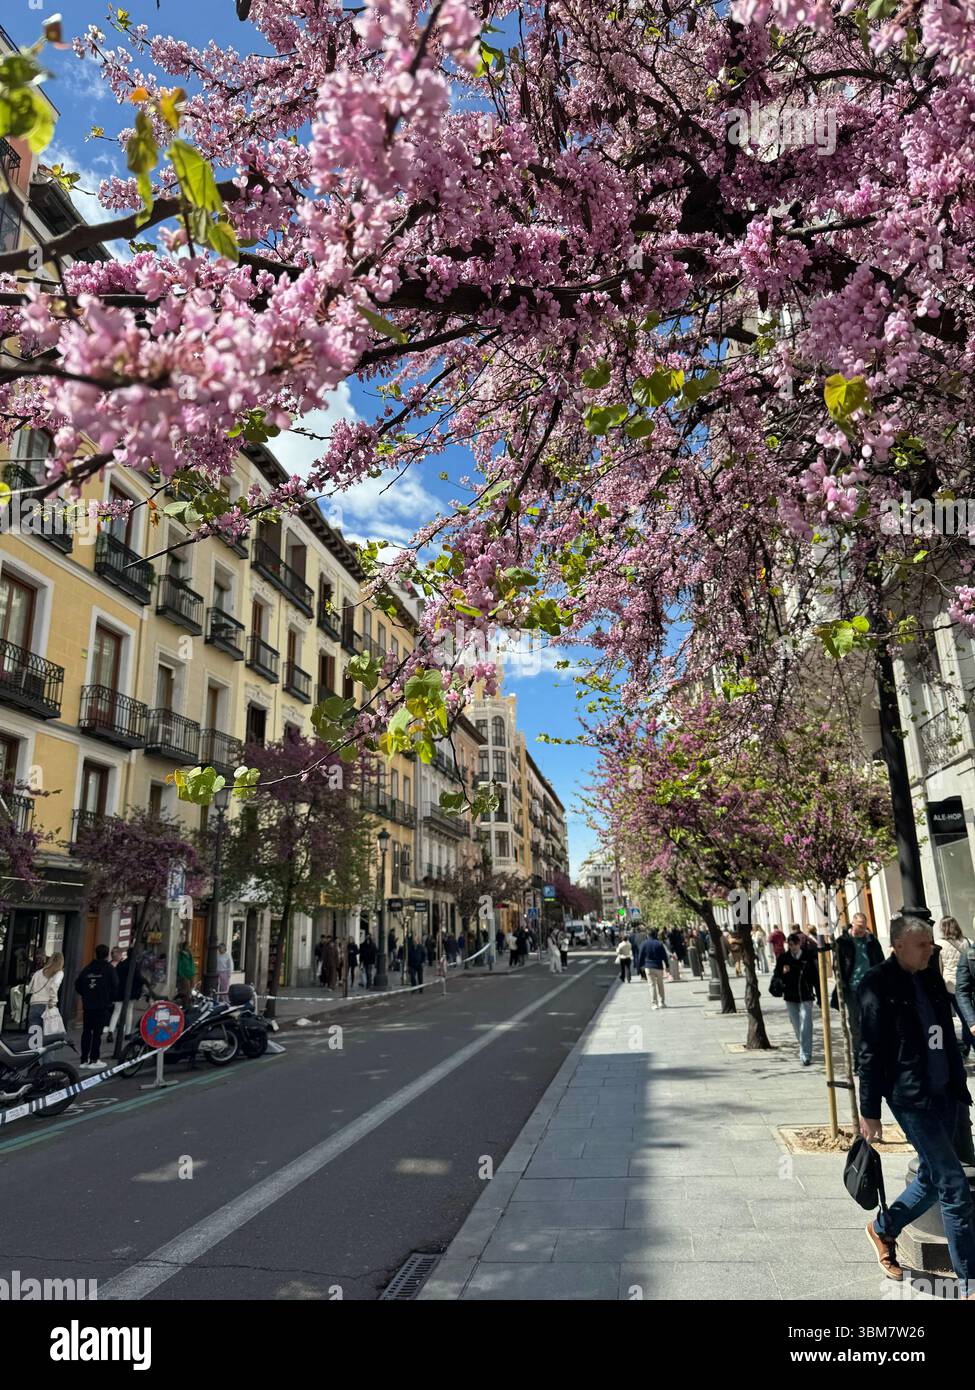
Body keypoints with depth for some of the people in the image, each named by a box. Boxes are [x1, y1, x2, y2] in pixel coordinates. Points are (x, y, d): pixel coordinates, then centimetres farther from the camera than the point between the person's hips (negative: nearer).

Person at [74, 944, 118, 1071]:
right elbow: (115, 986, -10)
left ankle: (84, 1060, 12)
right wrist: (113, 999, 7)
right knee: (97, 1032, -1)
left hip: (87, 1005, 4)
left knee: (86, 1032, 9)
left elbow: (77, 985, 8)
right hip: (103, 1006, -4)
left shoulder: (88, 968, 7)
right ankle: (94, 1060, -1)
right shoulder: (109, 969, -6)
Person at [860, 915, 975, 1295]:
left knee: (932, 1177, 16)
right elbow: (870, 1052, -11)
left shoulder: (931, 980, 7)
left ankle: (883, 1228, 38)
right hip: (910, 1097, -7)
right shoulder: (879, 985, -13)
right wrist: (869, 1111, -9)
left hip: (944, 1093, 7)